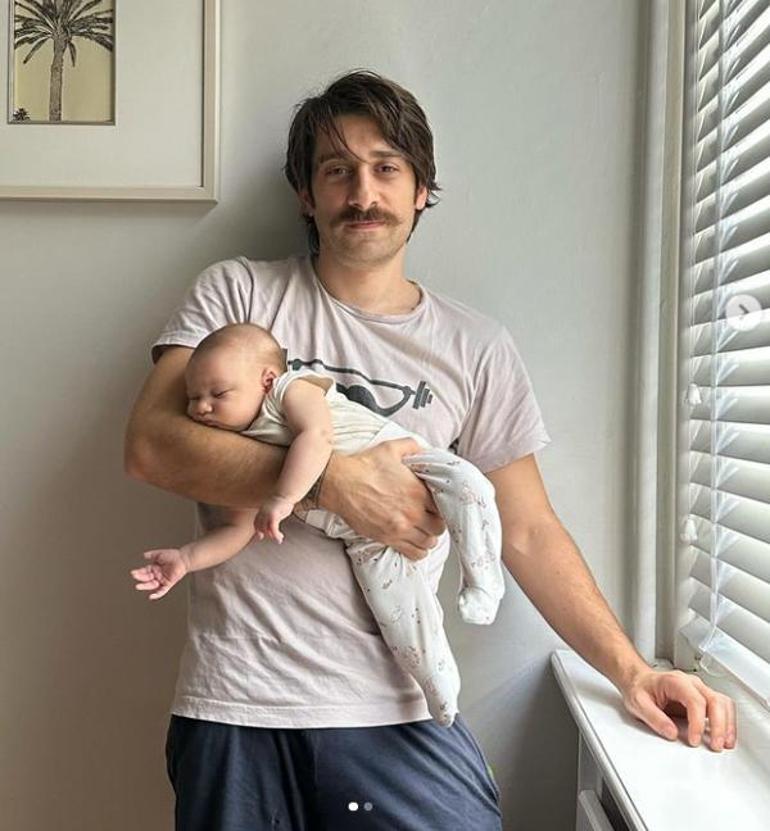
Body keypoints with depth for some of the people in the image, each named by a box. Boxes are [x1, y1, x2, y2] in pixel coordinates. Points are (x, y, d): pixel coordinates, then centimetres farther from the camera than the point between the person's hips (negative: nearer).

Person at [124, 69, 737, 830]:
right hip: (236, 707, 0)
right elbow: (149, 444, -10)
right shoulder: (235, 294, 3)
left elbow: (529, 534, 6)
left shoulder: (477, 348, 5)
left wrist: (629, 670, -4)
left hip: (396, 711, 1)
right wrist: (332, 479, -18)